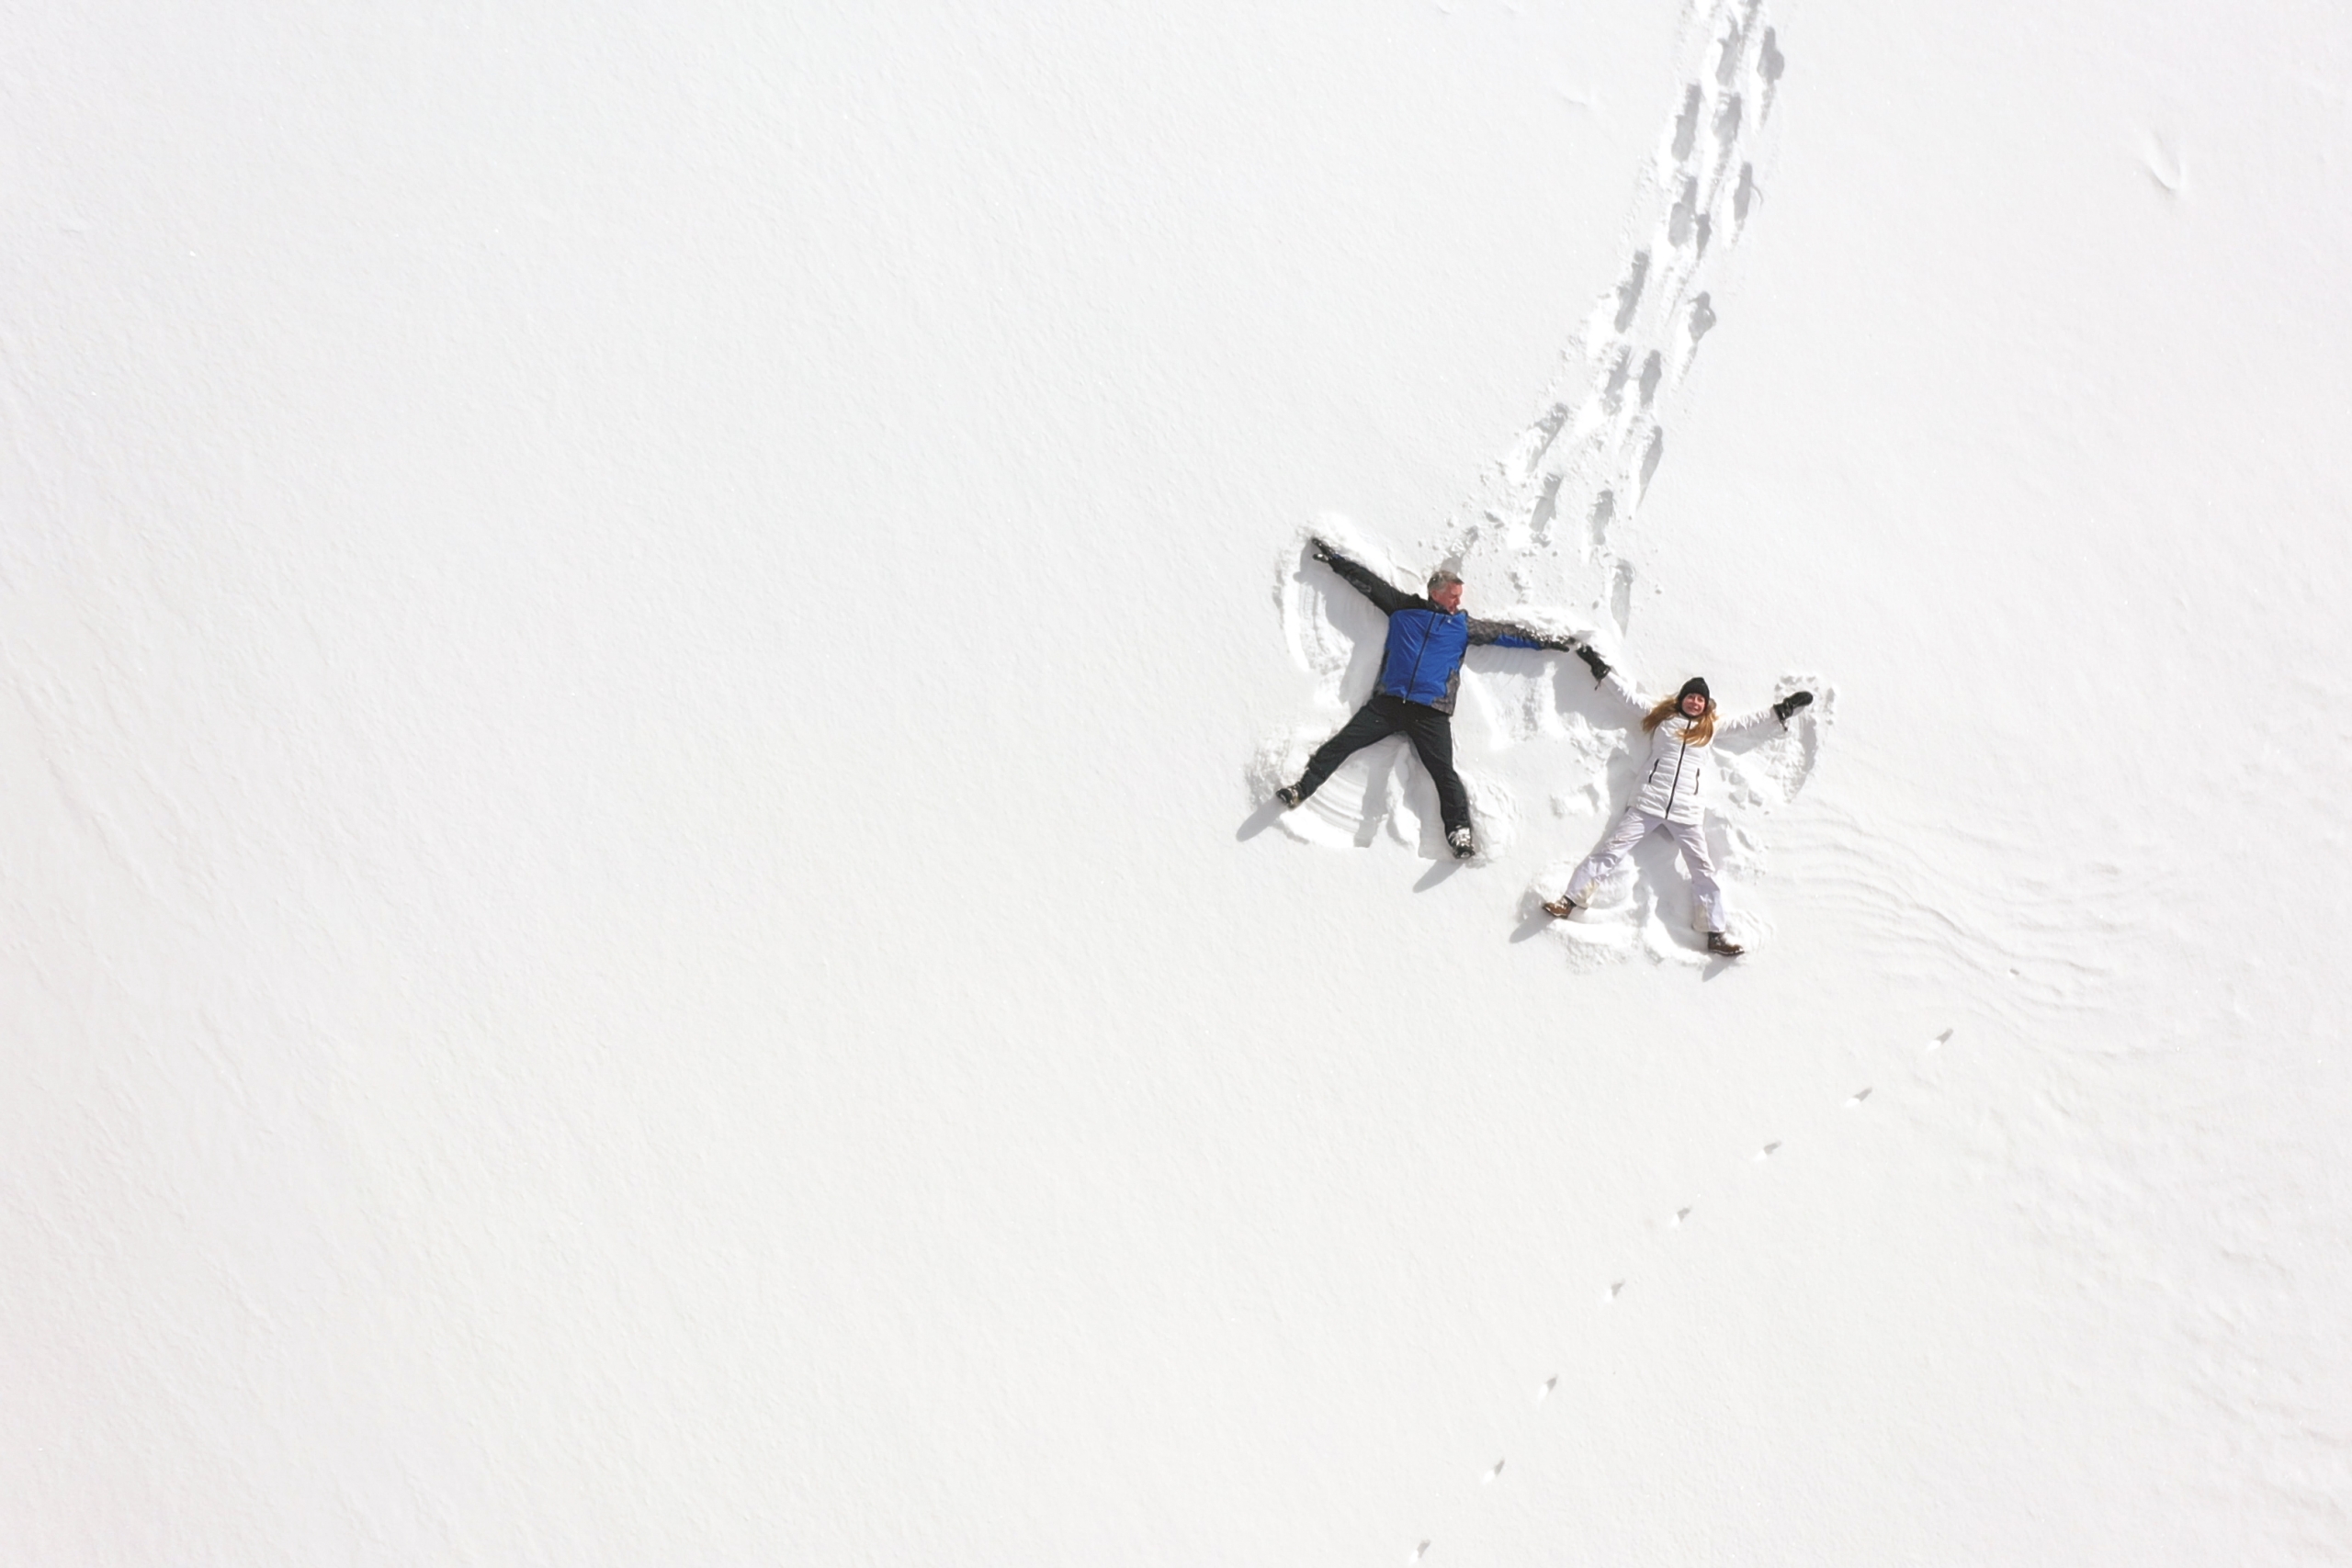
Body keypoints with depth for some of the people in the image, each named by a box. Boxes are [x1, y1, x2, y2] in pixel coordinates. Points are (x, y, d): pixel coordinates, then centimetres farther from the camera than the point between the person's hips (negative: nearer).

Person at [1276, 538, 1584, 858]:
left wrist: (1550, 642, 19)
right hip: (1387, 702, 0)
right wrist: (1333, 558, 20)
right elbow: (1367, 582, 18)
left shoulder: (1464, 626, 16)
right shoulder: (1404, 609, 14)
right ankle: (1302, 789, -7)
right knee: (1341, 744, -10)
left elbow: (1505, 633, 20)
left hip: (1431, 712, 0)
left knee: (1443, 771, -12)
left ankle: (1459, 830, -15)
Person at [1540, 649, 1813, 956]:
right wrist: (1600, 668, 14)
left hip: (1687, 814, 2)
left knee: (1704, 870, 1)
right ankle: (1569, 901, -9)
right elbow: (1629, 695, 14)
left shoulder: (1710, 730, 14)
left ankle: (1716, 935, 5)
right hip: (1648, 804, -2)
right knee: (1609, 851, -9)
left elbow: (1747, 721, 22)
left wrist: (1781, 709, 21)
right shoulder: (1662, 718, 10)